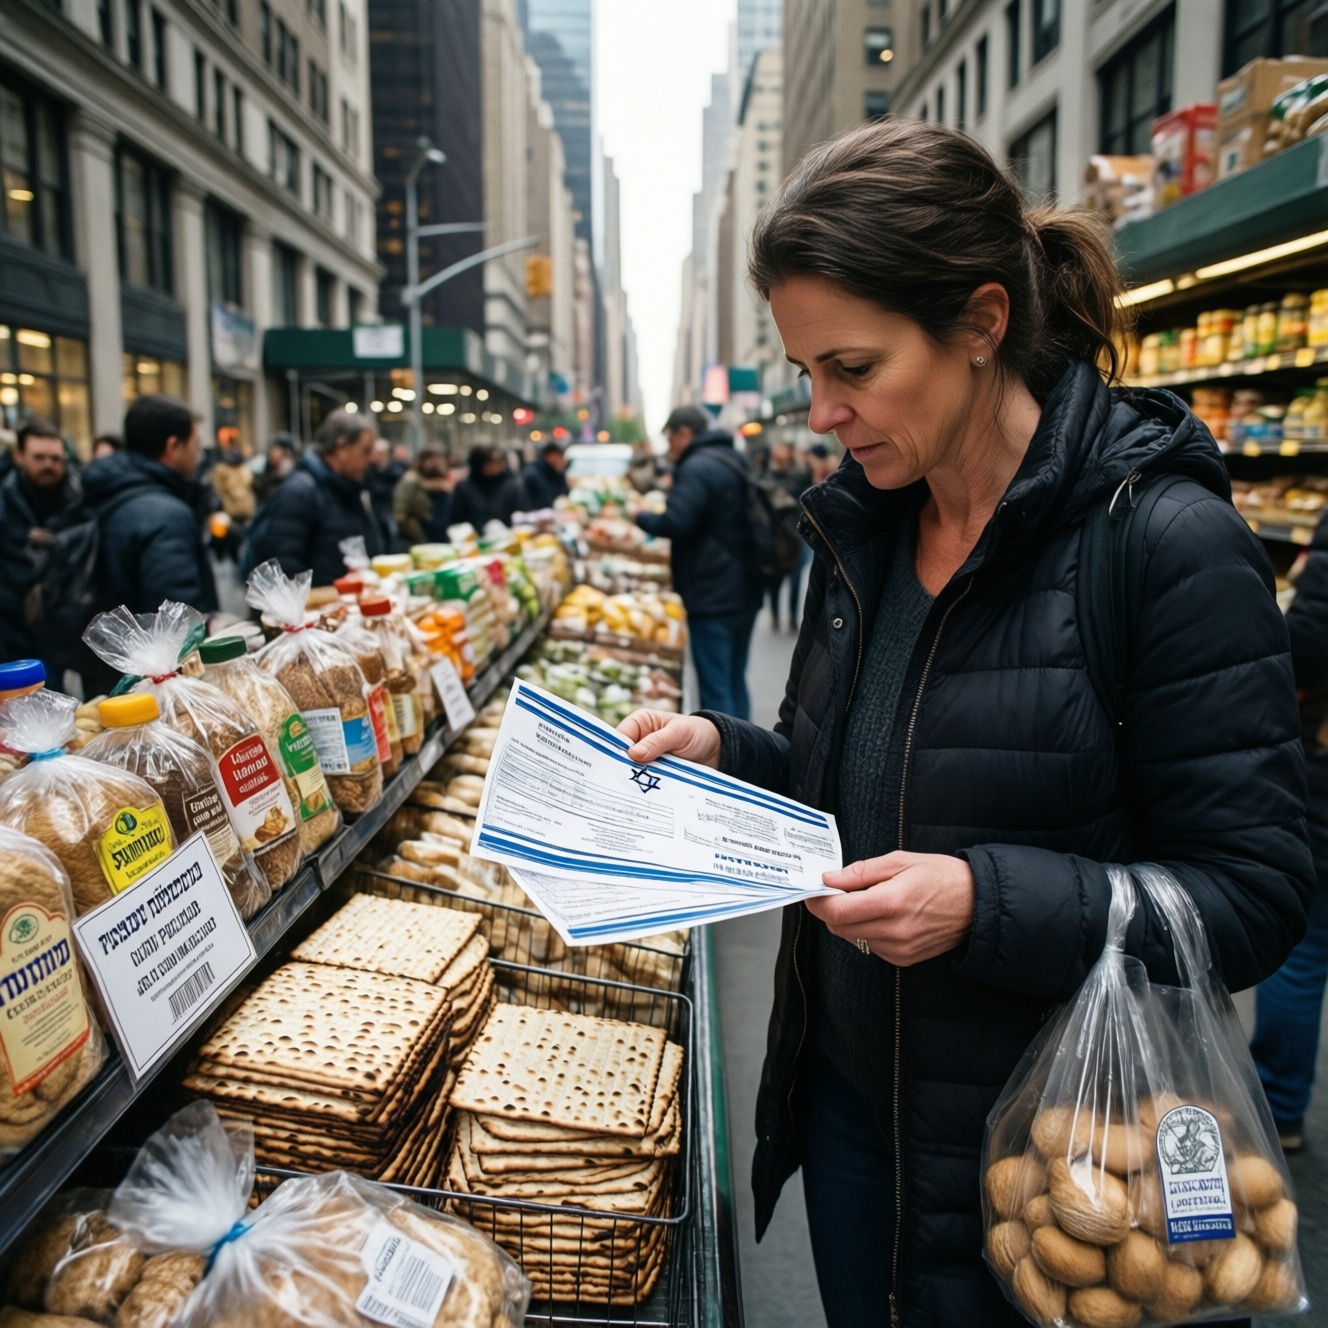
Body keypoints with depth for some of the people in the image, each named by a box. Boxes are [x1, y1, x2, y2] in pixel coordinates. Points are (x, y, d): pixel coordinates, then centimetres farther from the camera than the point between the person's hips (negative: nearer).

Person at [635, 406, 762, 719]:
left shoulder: (697, 468, -14)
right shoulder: (735, 462, 16)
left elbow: (675, 524, -24)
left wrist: (641, 517, -5)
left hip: (712, 598, -10)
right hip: (744, 592, 10)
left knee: (715, 689, -5)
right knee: (735, 682, 17)